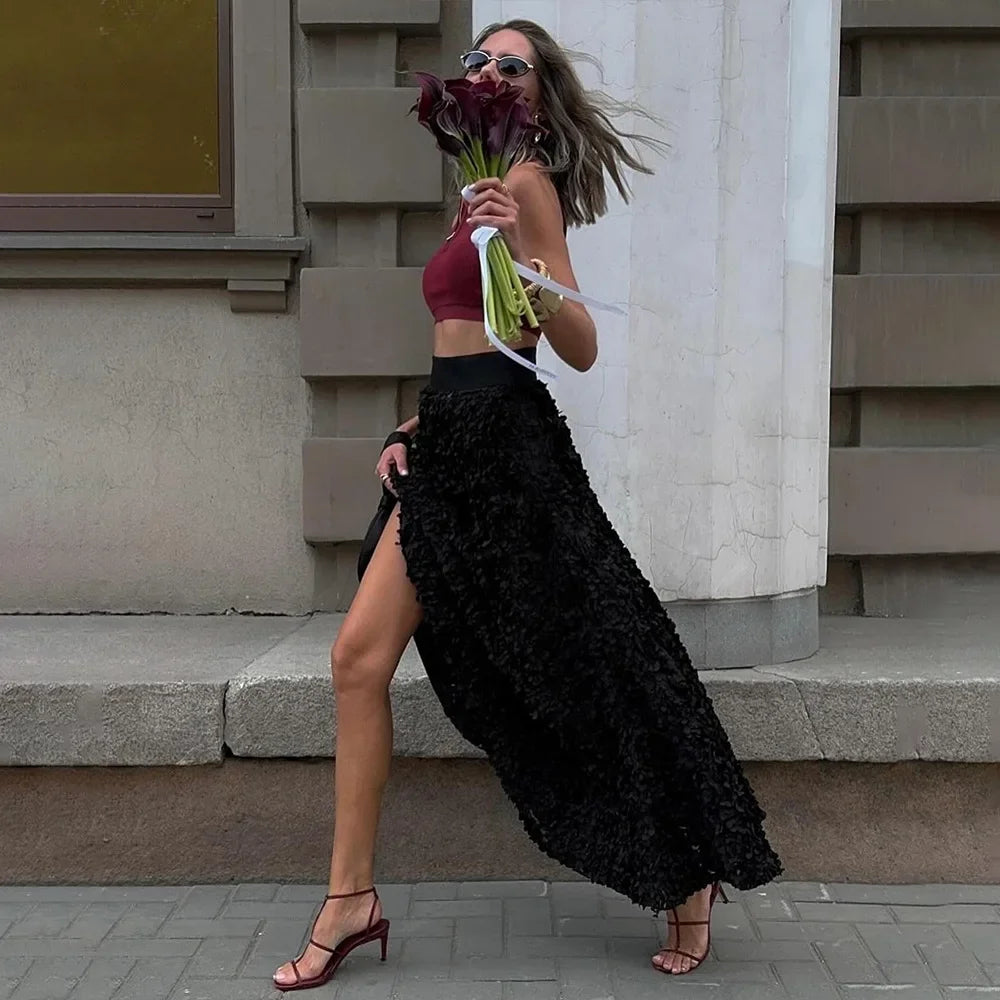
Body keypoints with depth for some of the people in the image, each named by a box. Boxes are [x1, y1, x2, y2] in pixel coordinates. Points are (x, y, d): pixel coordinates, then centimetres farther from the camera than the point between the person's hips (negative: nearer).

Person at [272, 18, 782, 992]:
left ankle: (689, 876, 19)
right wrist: (412, 430, 11)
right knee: (359, 654, 2)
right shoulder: (476, 194, 20)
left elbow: (580, 348, -12)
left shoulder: (528, 181, -5)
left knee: (576, 670, 0)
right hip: (450, 445, 9)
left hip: (504, 445, -9)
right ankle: (351, 897, 12)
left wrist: (524, 262, -28)